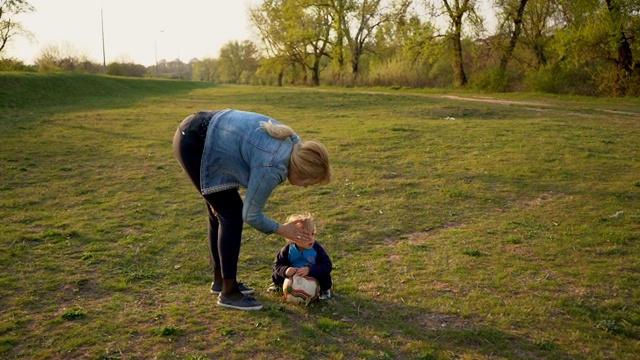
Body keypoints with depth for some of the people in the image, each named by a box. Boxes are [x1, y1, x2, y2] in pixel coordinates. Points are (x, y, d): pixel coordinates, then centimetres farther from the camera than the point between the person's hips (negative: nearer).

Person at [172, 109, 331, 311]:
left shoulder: (292, 143, -1)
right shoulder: (272, 167, -26)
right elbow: (251, 215, -13)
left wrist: (220, 193, 12)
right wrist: (282, 230, 2)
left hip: (205, 135, 10)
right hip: (194, 144, -10)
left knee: (220, 211, 14)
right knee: (231, 214, -7)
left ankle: (220, 279, 27)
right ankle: (229, 292, 2)